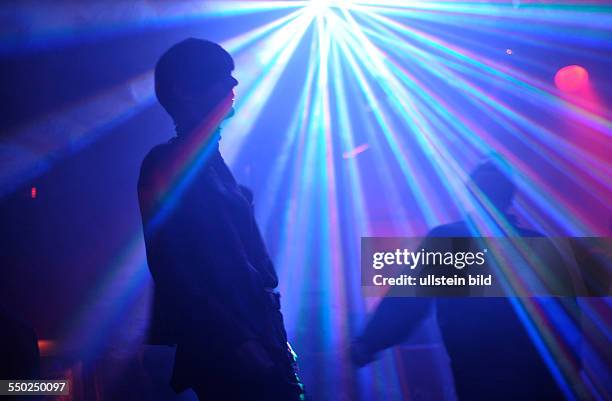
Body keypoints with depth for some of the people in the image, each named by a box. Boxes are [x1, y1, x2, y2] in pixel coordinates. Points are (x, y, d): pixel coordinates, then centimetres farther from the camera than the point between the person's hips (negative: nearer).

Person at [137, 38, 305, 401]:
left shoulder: (212, 162, 17)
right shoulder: (166, 166, -8)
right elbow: (172, 271, -17)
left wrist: (272, 338, 14)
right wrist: (239, 343, -21)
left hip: (255, 338, 8)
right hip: (226, 357, -8)